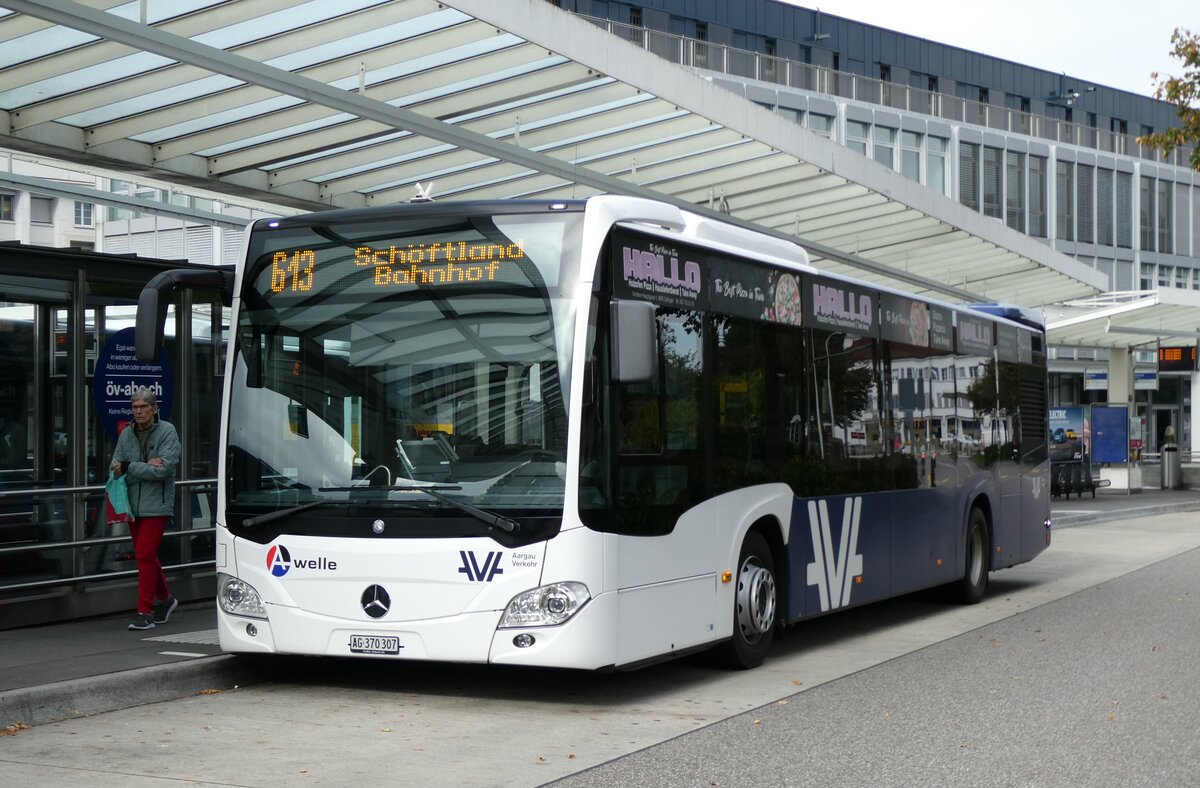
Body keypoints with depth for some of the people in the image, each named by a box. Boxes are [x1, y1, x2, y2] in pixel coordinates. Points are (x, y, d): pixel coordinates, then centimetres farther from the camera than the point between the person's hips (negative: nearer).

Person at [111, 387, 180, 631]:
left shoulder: (167, 432, -6)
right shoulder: (126, 434, 9)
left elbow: (164, 468, -16)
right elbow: (116, 467, 0)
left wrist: (129, 468, -12)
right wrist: (146, 467, -16)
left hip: (156, 505, -6)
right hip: (133, 504, 6)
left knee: (145, 554, -11)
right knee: (146, 555, 15)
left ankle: (145, 611, -6)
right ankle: (164, 599, 34)